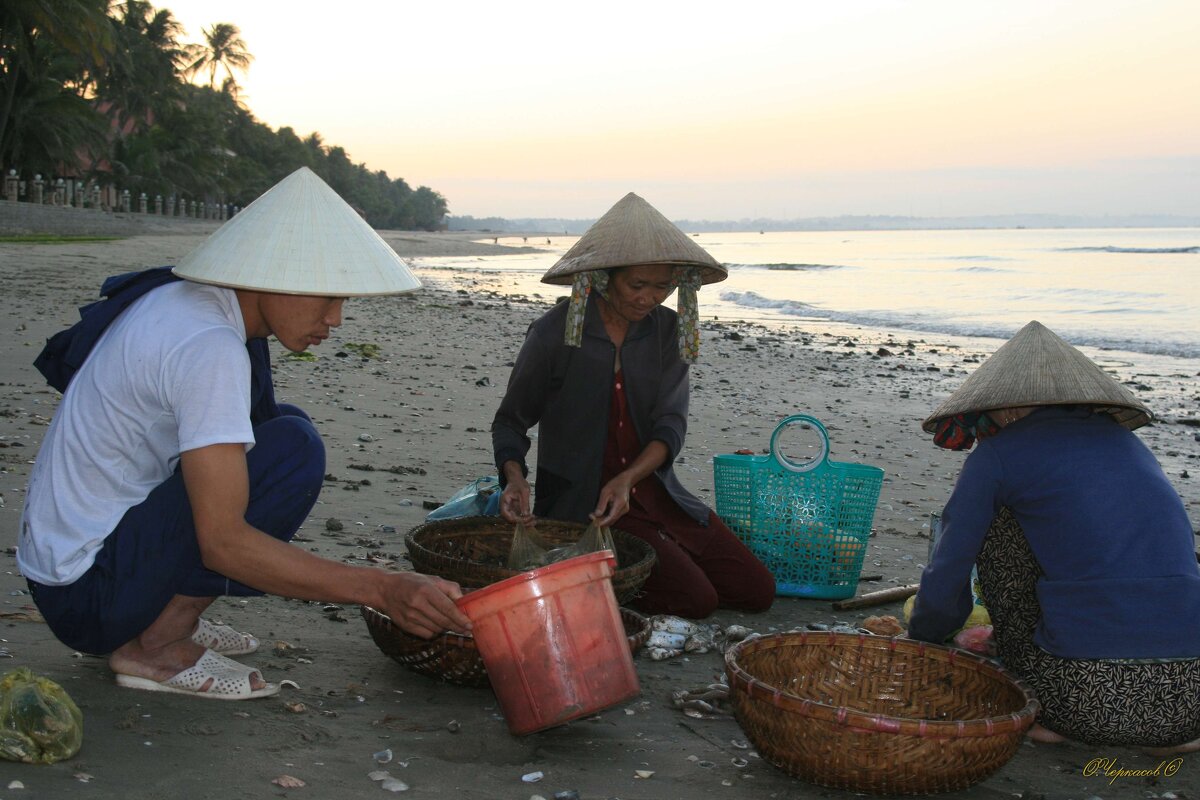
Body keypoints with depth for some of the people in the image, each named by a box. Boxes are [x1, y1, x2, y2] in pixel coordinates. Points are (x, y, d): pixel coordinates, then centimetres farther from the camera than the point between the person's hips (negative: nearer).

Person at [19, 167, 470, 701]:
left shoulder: (180, 299, 5)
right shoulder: (209, 348, -24)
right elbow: (223, 542, -28)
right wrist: (380, 590, -31)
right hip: (88, 595, -9)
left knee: (284, 424, 11)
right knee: (293, 449, -20)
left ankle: (169, 619, 8)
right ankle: (158, 646, -11)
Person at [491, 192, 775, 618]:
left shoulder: (668, 331, 2)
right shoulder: (554, 333, -10)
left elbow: (672, 424, -6)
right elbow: (510, 420, 0)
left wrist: (627, 479, -25)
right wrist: (515, 479, -21)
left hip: (650, 487, 6)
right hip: (582, 501, -6)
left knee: (757, 591, 0)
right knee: (695, 599, -20)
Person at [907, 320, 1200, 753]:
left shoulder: (999, 453, 5)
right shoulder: (1125, 440, 21)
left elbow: (946, 582, 7)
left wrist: (918, 643, 31)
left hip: (1087, 701, -4)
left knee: (997, 521, 15)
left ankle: (1037, 711, 15)